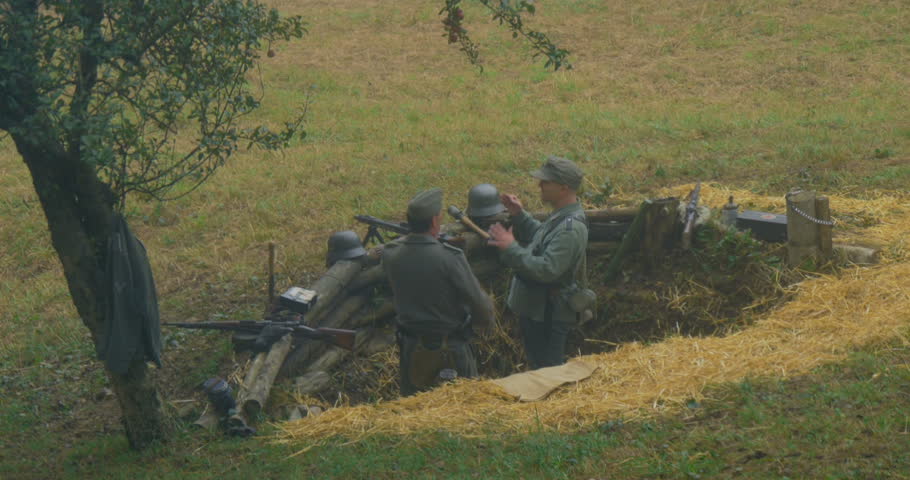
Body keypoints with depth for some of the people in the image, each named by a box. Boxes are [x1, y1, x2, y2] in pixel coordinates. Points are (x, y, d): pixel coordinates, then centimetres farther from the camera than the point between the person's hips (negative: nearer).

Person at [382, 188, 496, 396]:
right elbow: (478, 300, -16)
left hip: (410, 346, 5)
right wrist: (486, 322, 5)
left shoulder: (390, 254, -9)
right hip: (451, 349, -5)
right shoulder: (449, 257, -24)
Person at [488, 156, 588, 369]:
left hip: (547, 315, -10)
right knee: (538, 367, 24)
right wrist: (519, 216, 7)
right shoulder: (561, 216, 5)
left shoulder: (571, 228, -28)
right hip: (536, 307, 10)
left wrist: (511, 247, -28)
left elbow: (546, 270, -34)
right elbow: (538, 236, 23)